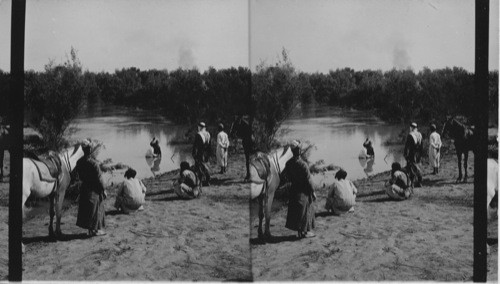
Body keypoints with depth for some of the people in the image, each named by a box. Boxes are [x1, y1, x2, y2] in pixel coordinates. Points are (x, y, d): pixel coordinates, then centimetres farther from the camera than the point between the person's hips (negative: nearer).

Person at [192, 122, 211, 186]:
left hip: (200, 153, -7)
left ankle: (202, 181, -5)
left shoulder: (198, 135, -15)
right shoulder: (208, 134, 6)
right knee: (206, 167, 15)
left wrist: (194, 154, -10)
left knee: (199, 168, -1)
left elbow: (195, 145, -15)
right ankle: (207, 182, 17)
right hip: (206, 153, 7)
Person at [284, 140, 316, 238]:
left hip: (294, 189, 6)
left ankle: (300, 230, 22)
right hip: (303, 191, -6)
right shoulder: (303, 164, -22)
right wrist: (313, 192, -9)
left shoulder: (288, 163, -3)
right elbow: (308, 180, -17)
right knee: (305, 210, 6)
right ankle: (304, 231, 13)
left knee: (295, 210, 14)